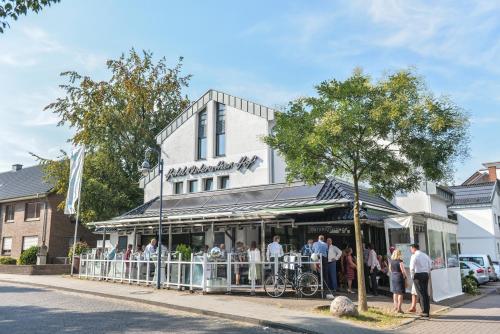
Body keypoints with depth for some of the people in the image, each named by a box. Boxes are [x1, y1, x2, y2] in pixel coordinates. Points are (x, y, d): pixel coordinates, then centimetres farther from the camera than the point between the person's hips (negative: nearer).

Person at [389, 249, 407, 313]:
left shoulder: (391, 261, 2)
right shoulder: (400, 261, -16)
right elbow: (403, 271, -16)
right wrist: (405, 277, -1)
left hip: (393, 277, 6)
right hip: (399, 277, -6)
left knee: (395, 292, 18)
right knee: (400, 293, 1)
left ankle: (395, 306, 24)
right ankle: (399, 308, 1)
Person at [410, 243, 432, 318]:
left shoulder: (414, 256, -10)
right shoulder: (425, 255, 11)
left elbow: (412, 268, -15)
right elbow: (430, 266, 11)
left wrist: (412, 276, -2)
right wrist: (428, 273, 17)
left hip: (418, 275, -6)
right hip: (426, 274, 6)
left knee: (421, 294, -2)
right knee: (426, 293, 11)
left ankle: (425, 312, -2)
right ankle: (427, 311, 14)